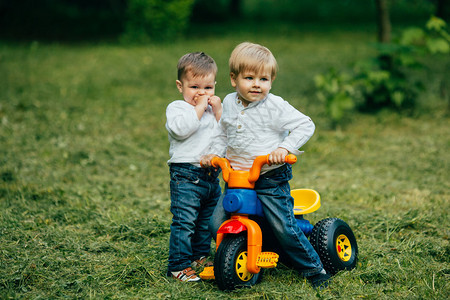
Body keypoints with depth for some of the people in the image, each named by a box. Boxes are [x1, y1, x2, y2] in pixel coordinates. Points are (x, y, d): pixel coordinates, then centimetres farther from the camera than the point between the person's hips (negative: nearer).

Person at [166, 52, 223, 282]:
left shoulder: (214, 108, 16)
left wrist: (218, 111, -4)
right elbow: (181, 129, -23)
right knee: (184, 222, -10)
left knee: (208, 221, 16)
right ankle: (179, 265, -4)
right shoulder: (176, 108, -2)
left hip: (212, 175, 7)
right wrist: (199, 108, -16)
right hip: (186, 176, -7)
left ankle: (200, 257, 31)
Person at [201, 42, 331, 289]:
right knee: (217, 225, -2)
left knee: (284, 228, -11)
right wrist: (214, 153, 7)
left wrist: (284, 148, -23)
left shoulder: (275, 106, -10)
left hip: (270, 178, -5)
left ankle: (313, 269, 9)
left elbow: (305, 125, -12)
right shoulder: (229, 103, 7)